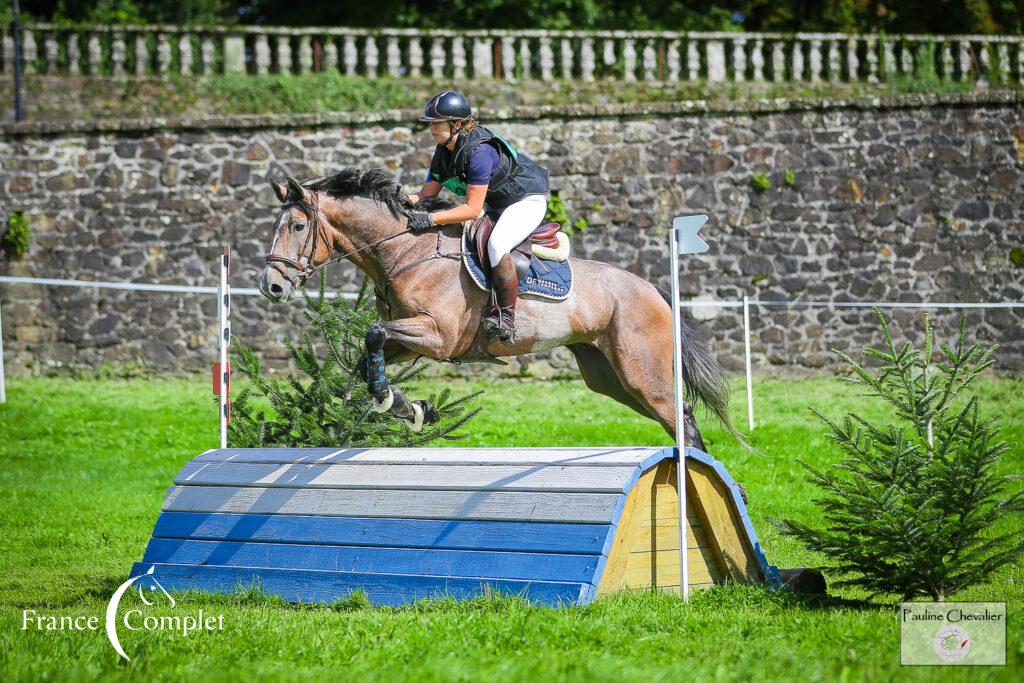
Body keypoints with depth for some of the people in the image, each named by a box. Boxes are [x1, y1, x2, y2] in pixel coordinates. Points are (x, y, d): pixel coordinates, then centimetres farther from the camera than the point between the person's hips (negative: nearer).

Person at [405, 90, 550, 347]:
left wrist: (430, 219, -37)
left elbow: (472, 209, -33)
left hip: (527, 200, -10)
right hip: (495, 204, 11)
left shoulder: (479, 151, -32)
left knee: (496, 245, -34)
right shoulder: (443, 152, -4)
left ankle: (506, 319, -26)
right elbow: (427, 194, -1)